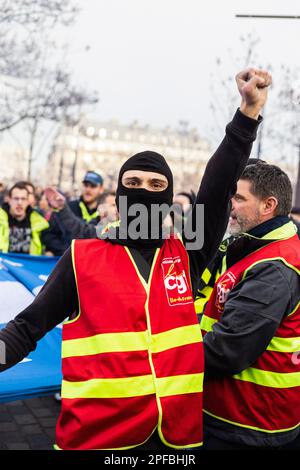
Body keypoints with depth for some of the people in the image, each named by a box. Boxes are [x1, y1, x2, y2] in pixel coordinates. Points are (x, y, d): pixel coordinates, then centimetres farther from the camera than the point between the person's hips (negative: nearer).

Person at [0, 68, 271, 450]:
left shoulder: (186, 254, 4)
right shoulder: (82, 256, -1)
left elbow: (218, 189, -3)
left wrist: (248, 112, -8)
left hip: (180, 431, 3)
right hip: (97, 432, -2)